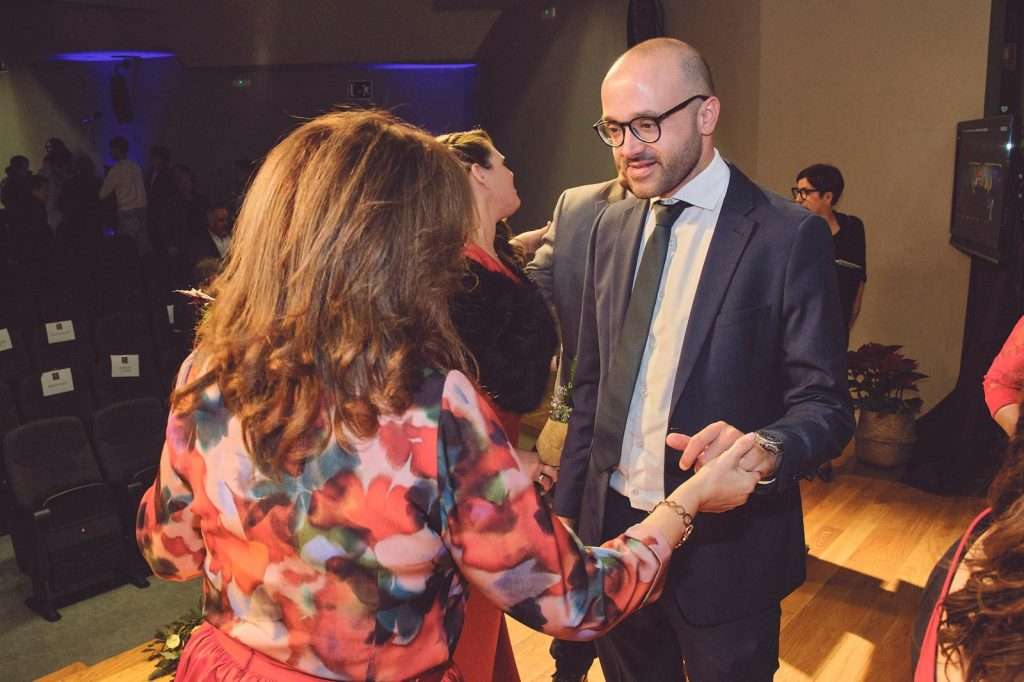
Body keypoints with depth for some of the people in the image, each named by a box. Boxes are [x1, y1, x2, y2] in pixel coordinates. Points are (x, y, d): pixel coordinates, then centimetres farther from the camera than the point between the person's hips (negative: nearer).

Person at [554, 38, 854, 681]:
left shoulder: (789, 235, -13)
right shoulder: (613, 226, 3)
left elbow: (824, 404, -12)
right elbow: (591, 384, 8)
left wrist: (765, 449, -33)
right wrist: (566, 510, 7)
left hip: (725, 547, -4)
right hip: (611, 526, 5)